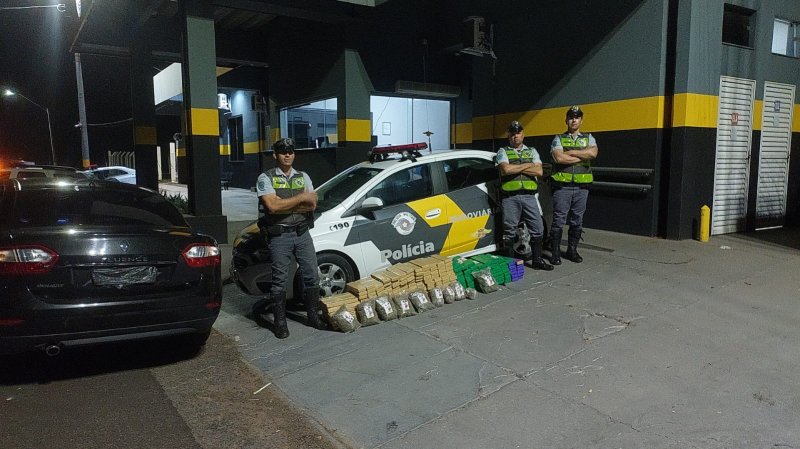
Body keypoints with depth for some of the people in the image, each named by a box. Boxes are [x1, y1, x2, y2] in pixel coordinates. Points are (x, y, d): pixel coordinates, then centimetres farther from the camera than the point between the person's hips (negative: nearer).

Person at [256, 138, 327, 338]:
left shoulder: (303, 177, 11)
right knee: (280, 281, 3)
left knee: (312, 275, 9)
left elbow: (312, 205, -3)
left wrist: (284, 205, -13)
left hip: (302, 233, 4)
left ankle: (313, 317, 24)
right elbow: (272, 206, -18)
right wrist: (301, 198, -13)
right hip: (279, 236, -4)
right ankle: (280, 323, 14)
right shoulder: (266, 178, -2)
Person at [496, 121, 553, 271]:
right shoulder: (503, 152, 7)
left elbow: (539, 171, 0)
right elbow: (505, 170, -13)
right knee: (509, 230, 1)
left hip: (529, 196, 3)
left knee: (537, 228, 3)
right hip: (510, 197, -3)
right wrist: (527, 165, -5)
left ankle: (537, 259, 15)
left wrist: (516, 168, -6)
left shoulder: (532, 151, 16)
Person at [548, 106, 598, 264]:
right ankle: (555, 253, 3)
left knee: (577, 220, 8)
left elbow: (593, 153, -9)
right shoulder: (558, 139, 6)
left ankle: (572, 250, 19)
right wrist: (583, 156, -9)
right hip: (562, 185, -3)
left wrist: (570, 152, -11)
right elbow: (559, 158, -13)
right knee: (559, 220, -3)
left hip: (582, 186, 3)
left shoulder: (588, 138, 13)